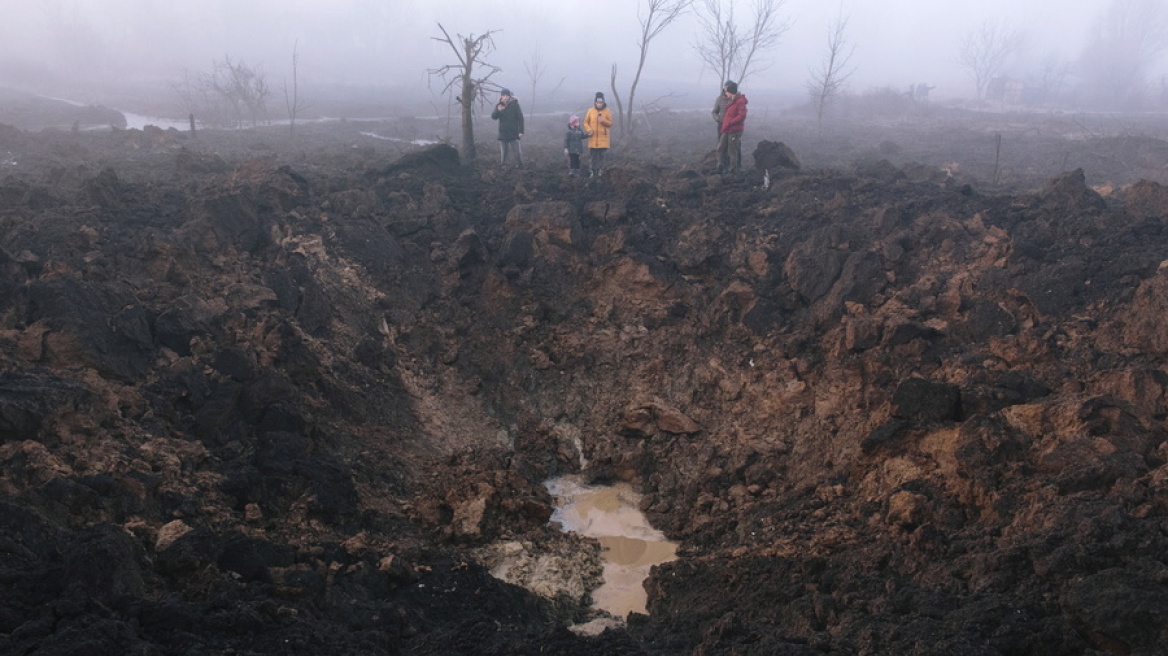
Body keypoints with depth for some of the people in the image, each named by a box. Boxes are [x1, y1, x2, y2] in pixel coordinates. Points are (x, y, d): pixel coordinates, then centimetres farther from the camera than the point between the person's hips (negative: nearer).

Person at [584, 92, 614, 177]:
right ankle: (592, 170, 11)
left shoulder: (607, 111, 0)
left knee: (601, 155, 2)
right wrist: (589, 130, -10)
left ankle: (600, 170, 10)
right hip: (593, 138, 1)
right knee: (592, 155, 2)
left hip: (603, 138, -1)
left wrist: (603, 120, -17)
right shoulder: (590, 110, 2)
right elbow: (586, 122, 7)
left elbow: (610, 123, 1)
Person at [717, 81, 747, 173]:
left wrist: (730, 123, -19)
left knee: (733, 151, -4)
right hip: (727, 130, 10)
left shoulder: (740, 101, -12)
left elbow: (742, 116, -20)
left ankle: (734, 169, 4)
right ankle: (721, 168, 14)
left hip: (735, 130, -10)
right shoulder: (731, 101, 17)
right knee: (721, 148, 8)